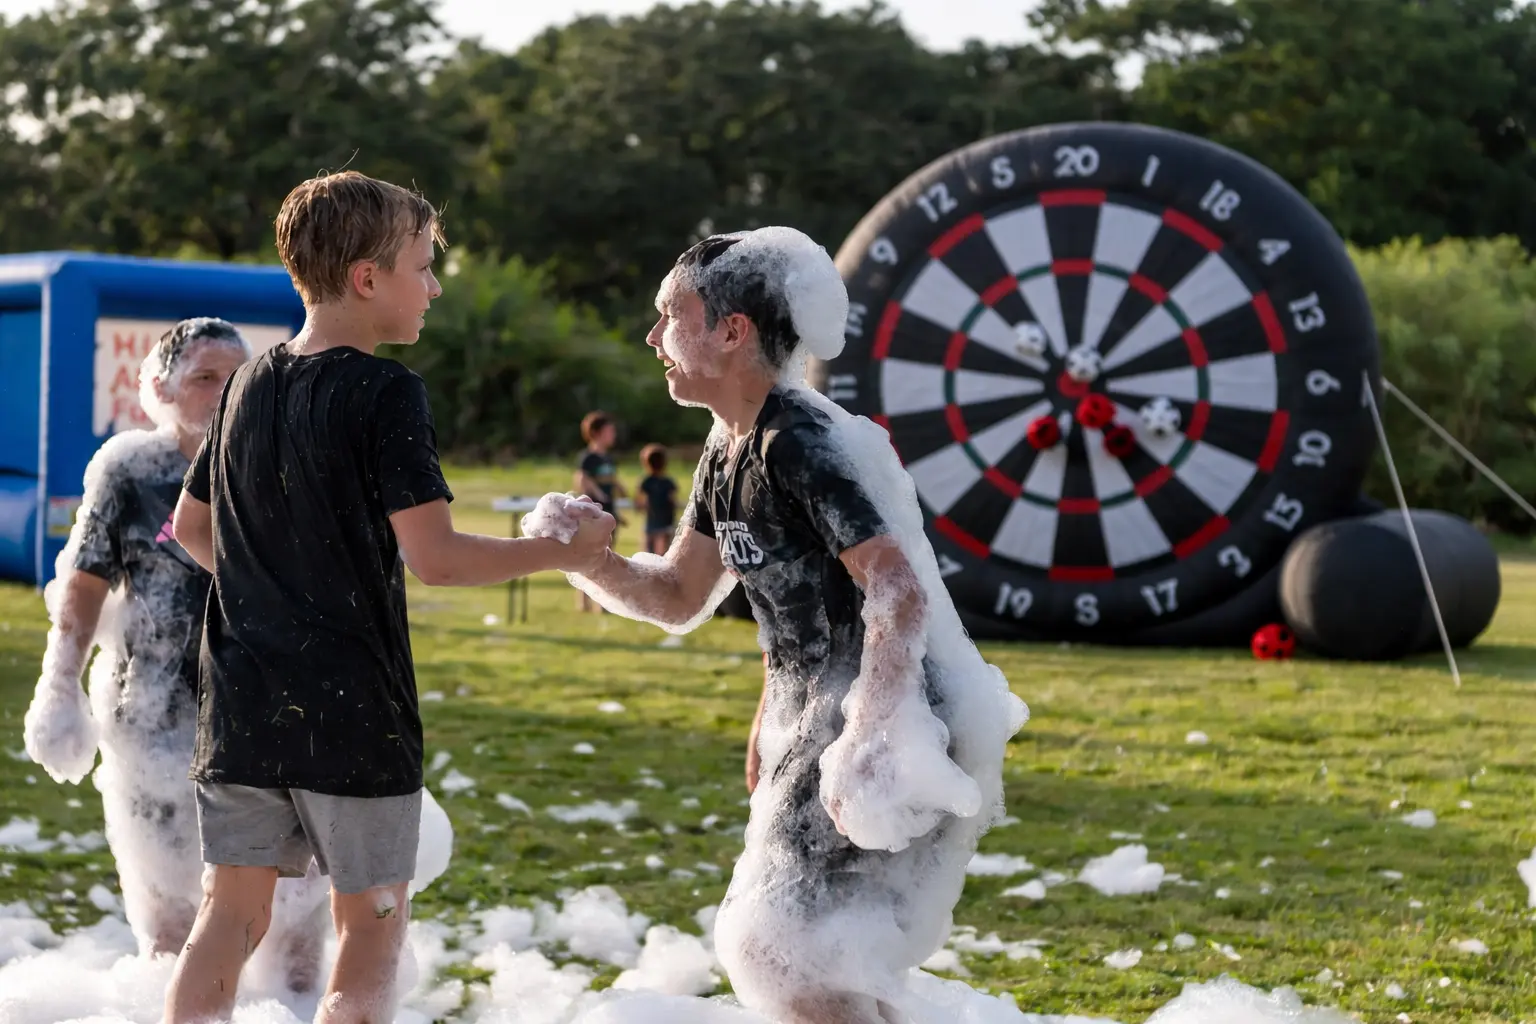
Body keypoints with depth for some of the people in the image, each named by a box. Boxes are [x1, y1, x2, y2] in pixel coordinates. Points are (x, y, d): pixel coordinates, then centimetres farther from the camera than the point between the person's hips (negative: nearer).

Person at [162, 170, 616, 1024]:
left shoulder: (251, 384, 10)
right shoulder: (385, 393, -13)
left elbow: (191, 526, 19)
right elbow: (432, 556, -19)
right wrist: (561, 550, -8)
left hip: (243, 700, 6)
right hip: (352, 709, -6)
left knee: (232, 914, 10)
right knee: (373, 922, 7)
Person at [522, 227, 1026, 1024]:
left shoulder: (801, 442, -20)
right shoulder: (727, 452, 9)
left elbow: (900, 594, -26)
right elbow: (678, 599, 16)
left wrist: (867, 743, -29)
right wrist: (586, 557, -2)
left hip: (889, 722, -10)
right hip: (816, 720, 10)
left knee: (786, 949, -6)